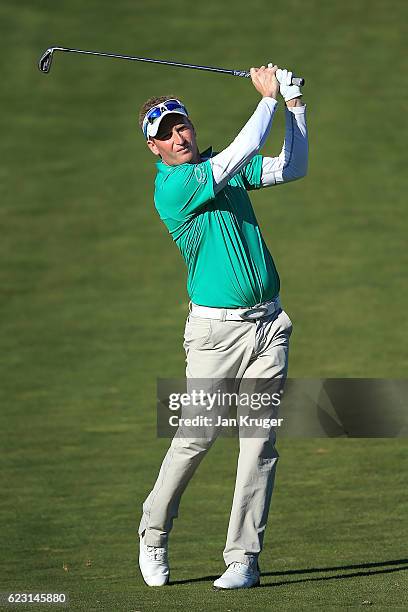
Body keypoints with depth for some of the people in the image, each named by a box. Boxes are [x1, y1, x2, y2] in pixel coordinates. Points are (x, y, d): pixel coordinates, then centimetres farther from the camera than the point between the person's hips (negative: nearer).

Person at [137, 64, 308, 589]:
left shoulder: (222, 166, 11)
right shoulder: (170, 188, -12)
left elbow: (292, 168, 15)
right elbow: (243, 151, -19)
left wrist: (294, 104, 5)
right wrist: (269, 96, -9)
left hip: (268, 322, 5)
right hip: (217, 328, -5)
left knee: (260, 440, -3)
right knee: (195, 437, -4)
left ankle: (243, 558, -1)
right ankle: (153, 537, 19)